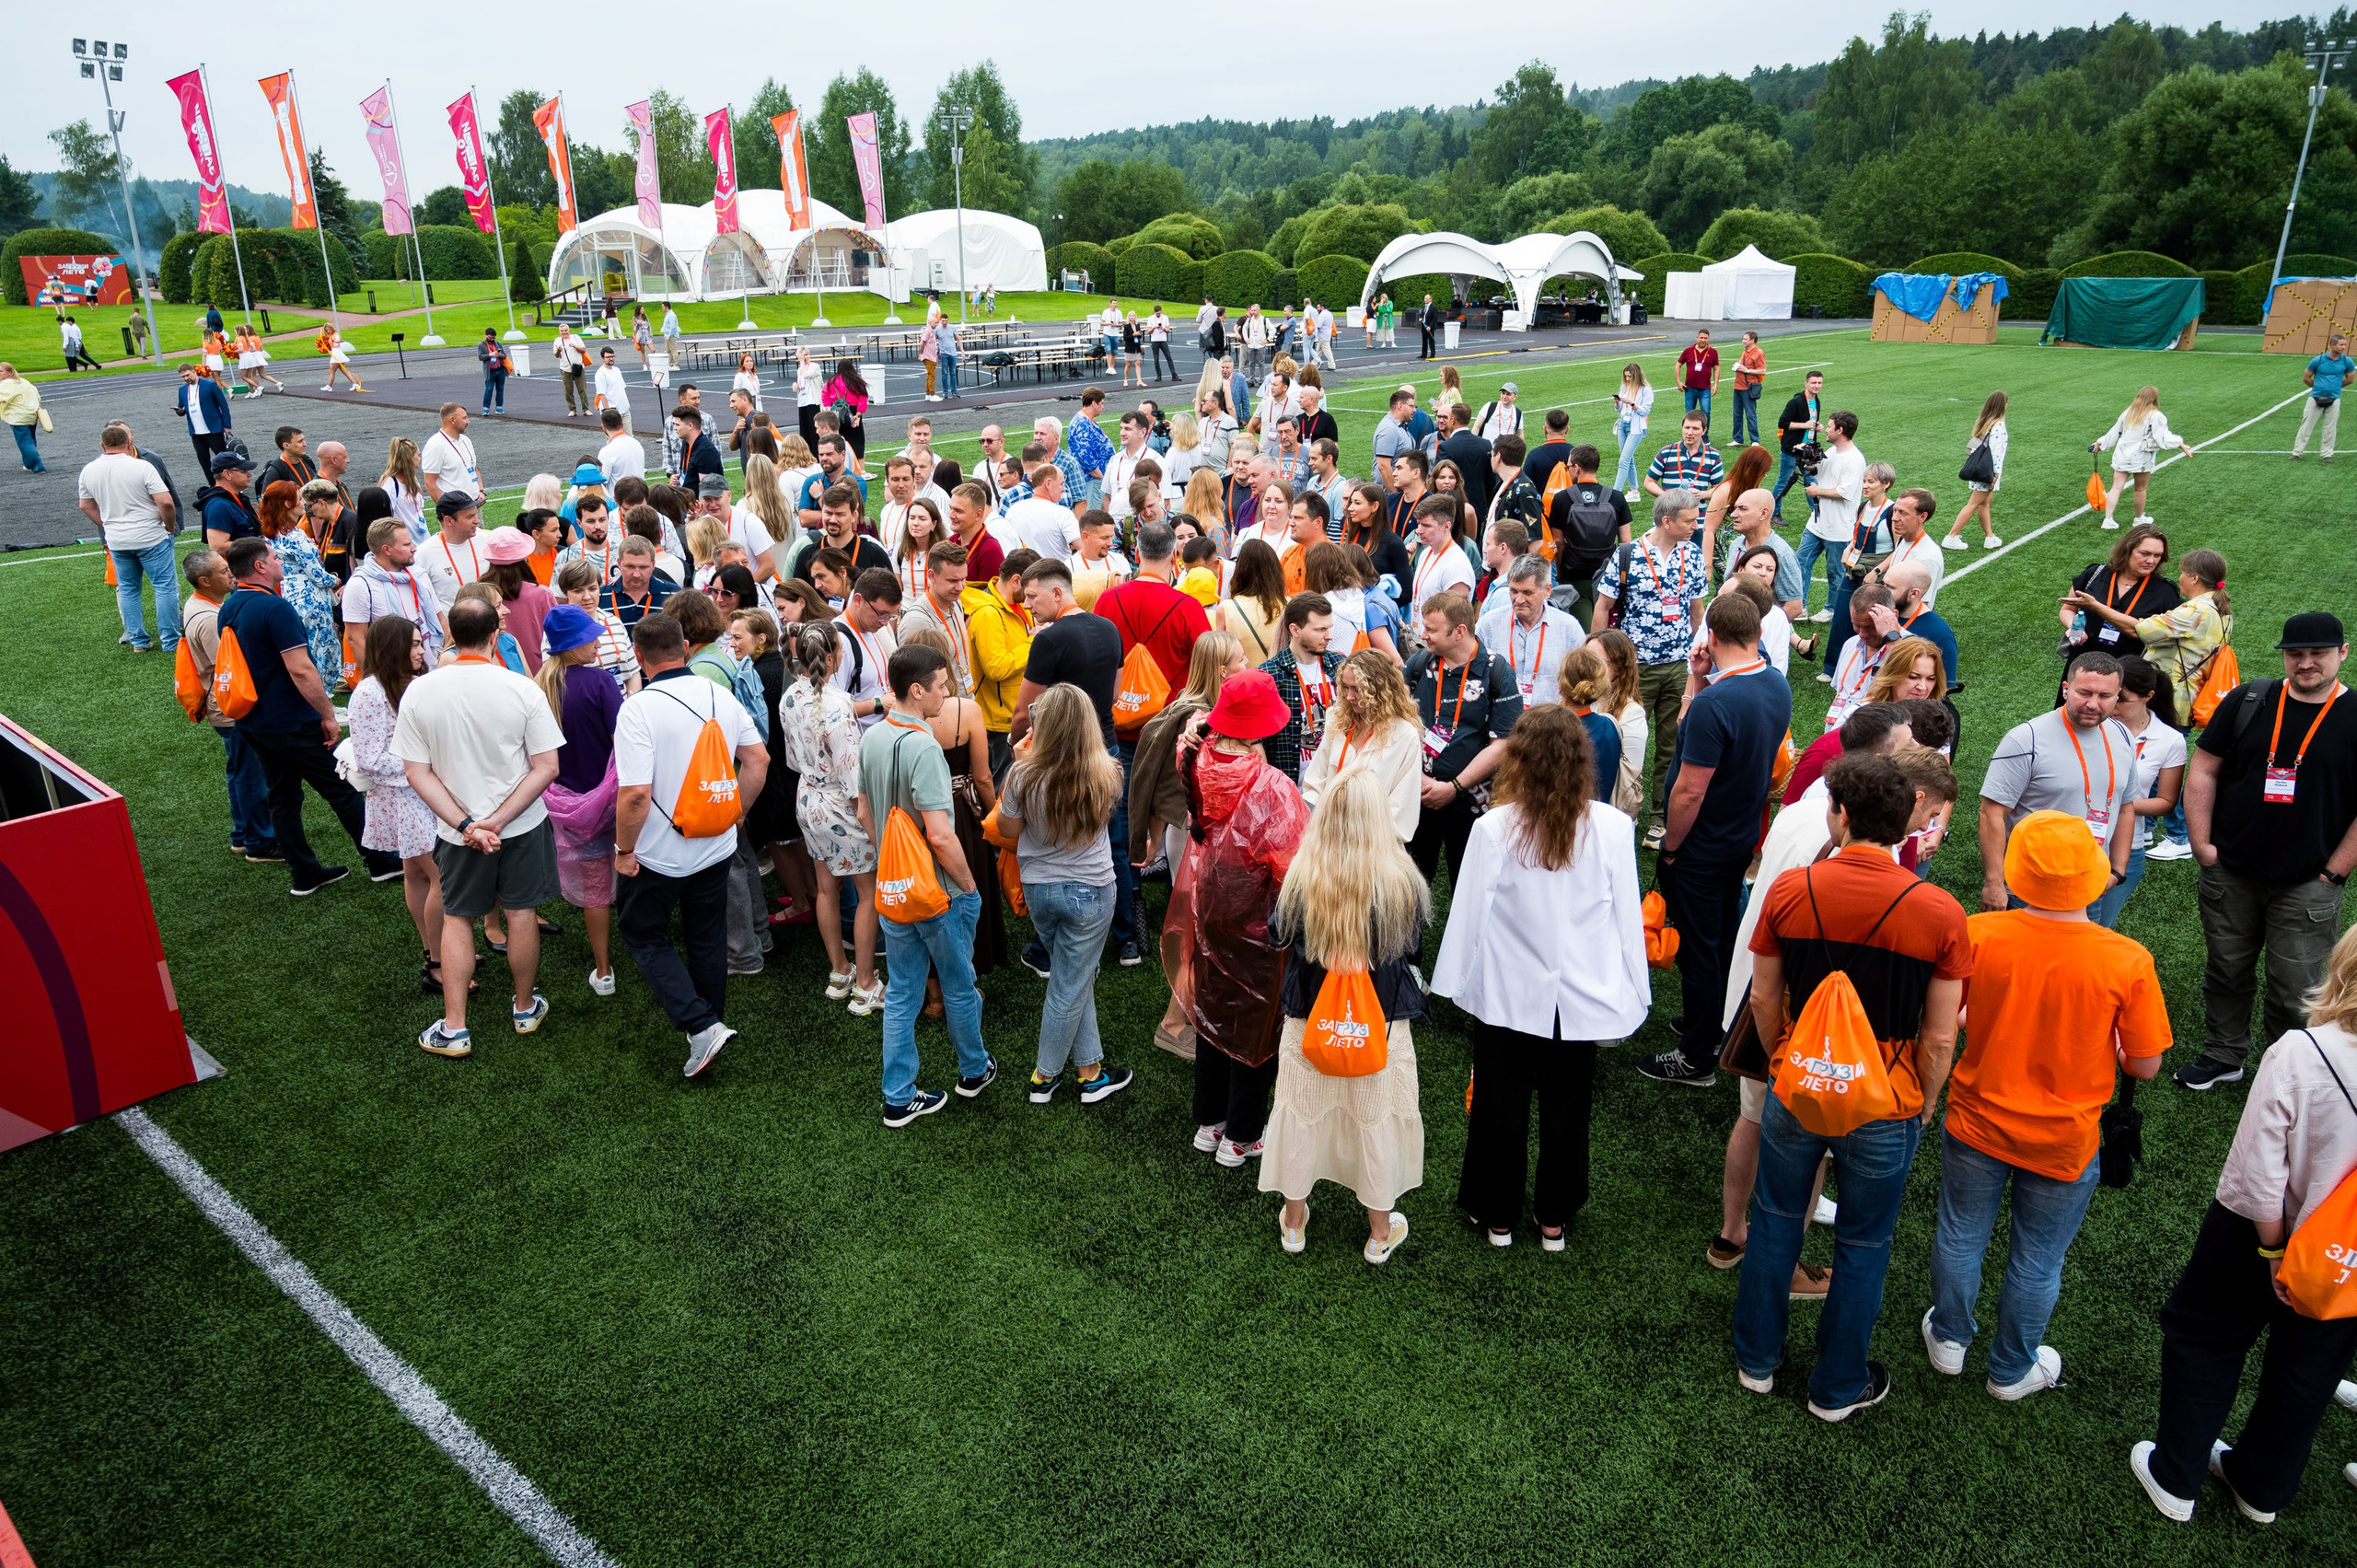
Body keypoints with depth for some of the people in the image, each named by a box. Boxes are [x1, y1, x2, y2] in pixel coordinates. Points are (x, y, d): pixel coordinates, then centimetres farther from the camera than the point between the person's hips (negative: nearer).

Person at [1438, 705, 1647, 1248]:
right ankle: (1555, 1218, 36)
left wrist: (1458, 982, 5)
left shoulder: (1494, 828, -18)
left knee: (1500, 1107, 17)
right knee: (1567, 1109, 20)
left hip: (1508, 996, -1)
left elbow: (1469, 914, -10)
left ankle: (1497, 1215, 34)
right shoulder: (1613, 828, -13)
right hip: (1582, 999, 2)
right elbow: (1627, 917, -5)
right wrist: (1629, 995, 7)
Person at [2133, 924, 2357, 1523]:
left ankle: (2175, 1480, 32)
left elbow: (2259, 1173, -25)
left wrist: (2273, 1249, -9)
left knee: (2203, 1340, 20)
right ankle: (2263, 1490, 46)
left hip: (2262, 1233, -3)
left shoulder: (2300, 1054, -29)